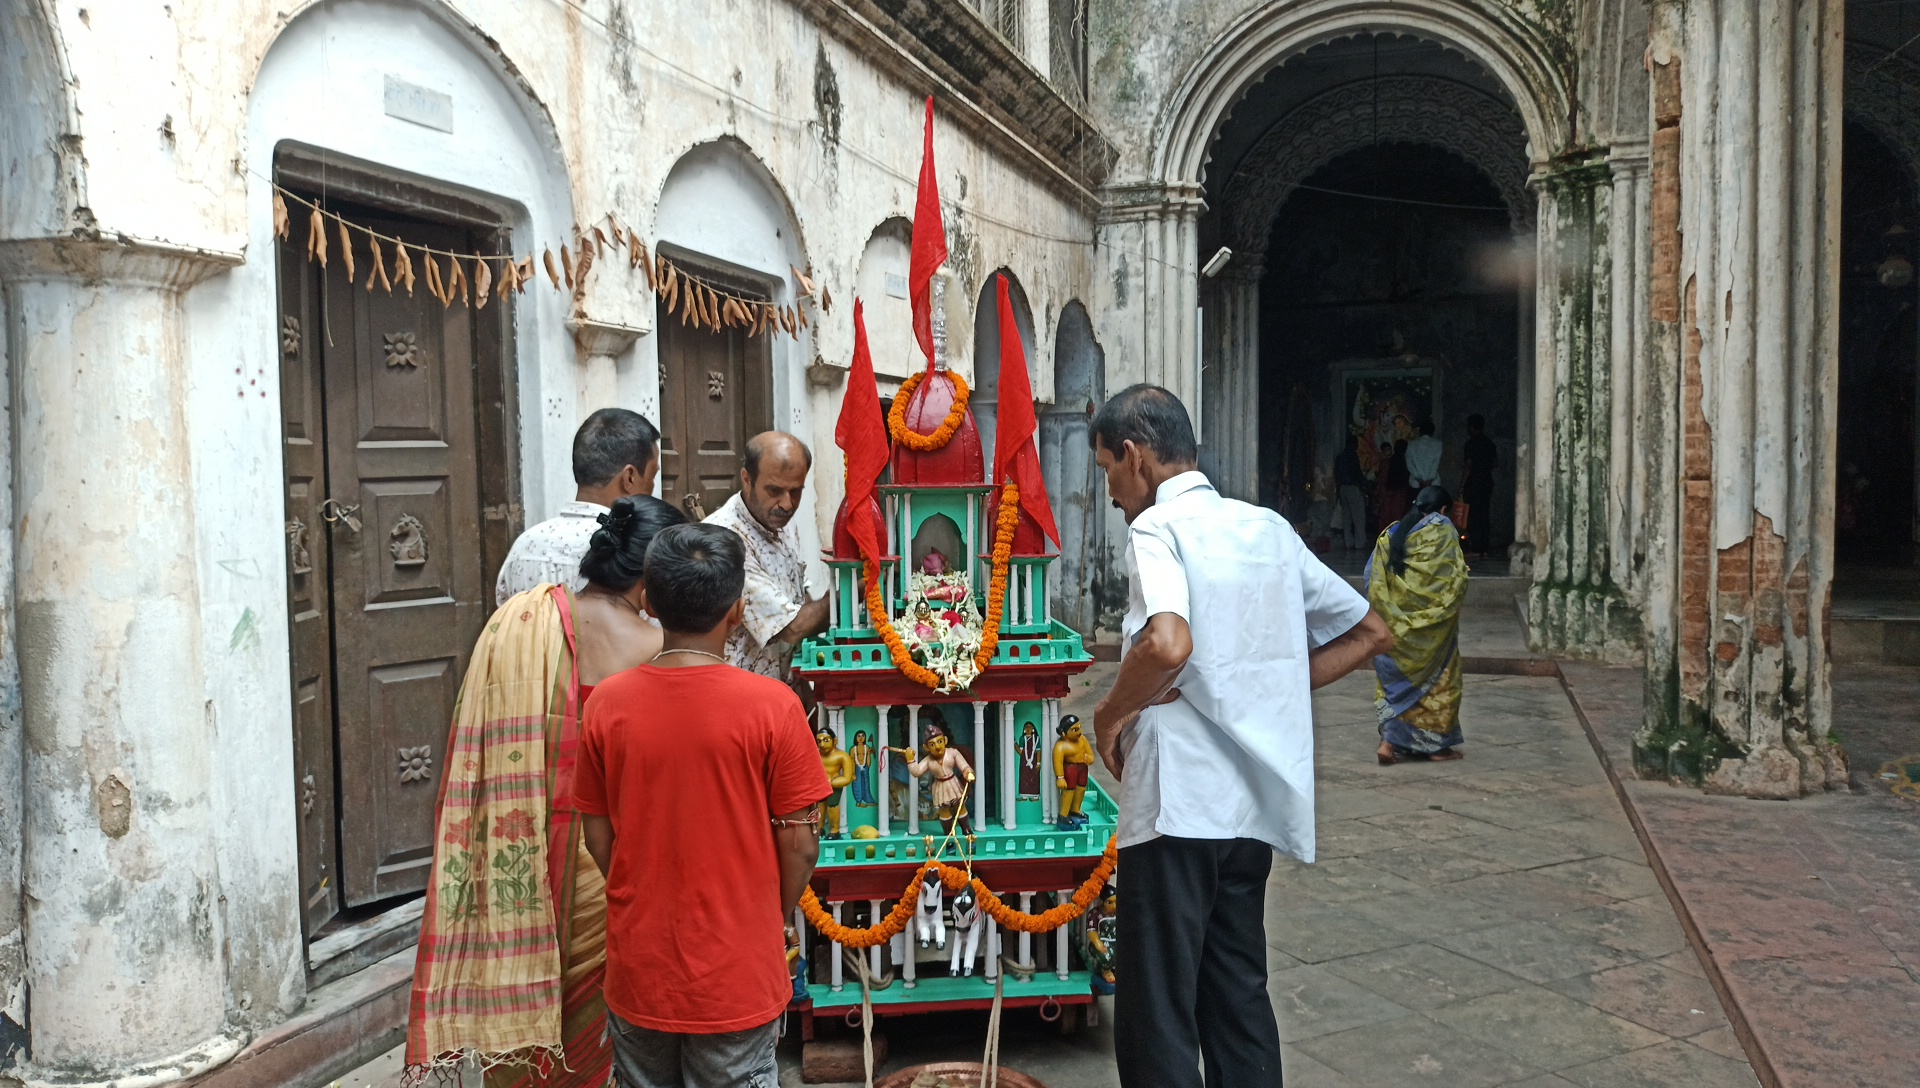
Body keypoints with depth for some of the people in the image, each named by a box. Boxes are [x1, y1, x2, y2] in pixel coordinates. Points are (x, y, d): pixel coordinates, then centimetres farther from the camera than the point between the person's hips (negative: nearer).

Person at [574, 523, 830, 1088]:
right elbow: (799, 846, -11)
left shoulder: (608, 703, -9)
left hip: (638, 972, 3)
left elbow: (598, 838, 0)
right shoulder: (772, 705, -17)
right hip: (737, 977, -2)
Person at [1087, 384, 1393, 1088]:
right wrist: (1271, 691, 11)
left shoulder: (1156, 527, -10)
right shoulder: (1269, 528, 12)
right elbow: (1370, 634, 17)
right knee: (1240, 998, 17)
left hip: (1178, 805, -7)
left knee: (1156, 1021, 1)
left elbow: (1169, 644, -29)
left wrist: (1111, 712, -12)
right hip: (1257, 801, 8)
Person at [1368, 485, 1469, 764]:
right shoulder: (1442, 529, -6)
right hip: (1431, 624, -4)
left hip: (1395, 622, 4)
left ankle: (1391, 741, 3)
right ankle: (1437, 744, 15)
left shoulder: (1391, 533, 8)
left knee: (1397, 678, 12)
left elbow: (1372, 576, 6)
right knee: (1435, 678, 8)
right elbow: (1455, 577, -9)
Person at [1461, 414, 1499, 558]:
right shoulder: (1489, 443, 10)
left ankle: (1475, 549, -5)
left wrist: (1462, 485, -10)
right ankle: (1484, 548, 13)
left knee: (1472, 516, -4)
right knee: (1483, 515, 11)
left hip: (1474, 483, -7)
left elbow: (1469, 466, -15)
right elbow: (1496, 463, 15)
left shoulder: (1471, 443, -11)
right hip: (1487, 483, 7)